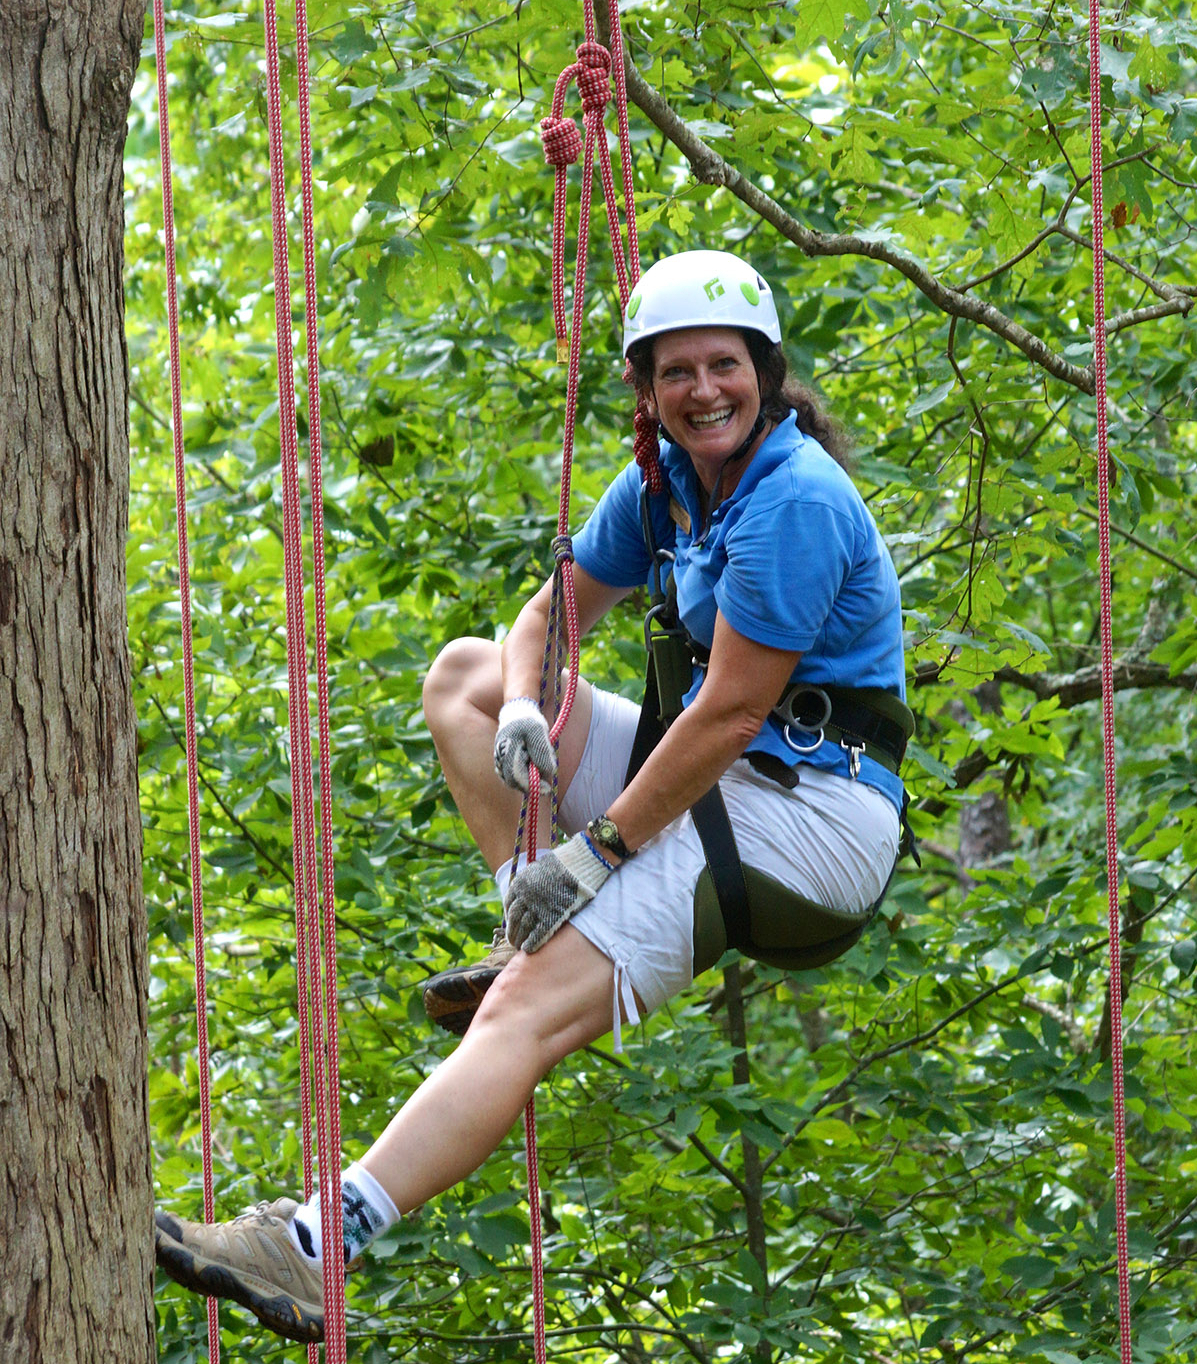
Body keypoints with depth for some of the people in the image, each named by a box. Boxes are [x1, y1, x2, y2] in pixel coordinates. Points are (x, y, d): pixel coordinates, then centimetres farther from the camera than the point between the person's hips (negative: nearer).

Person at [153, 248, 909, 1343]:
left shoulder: (794, 503, -18)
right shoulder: (667, 484, 10)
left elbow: (731, 713, -20)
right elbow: (558, 610, 19)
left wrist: (601, 849, -16)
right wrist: (522, 706, -4)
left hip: (809, 811, -10)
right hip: (722, 776, 10)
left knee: (533, 1009, -25)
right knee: (465, 676, 15)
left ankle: (315, 1249, -37)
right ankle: (550, 940, 0)